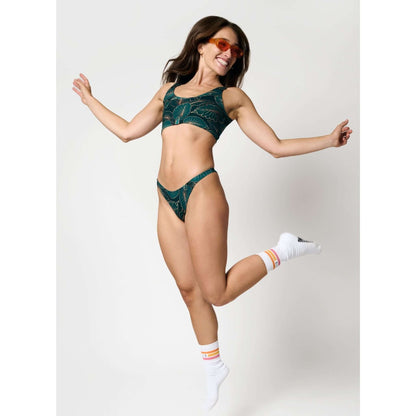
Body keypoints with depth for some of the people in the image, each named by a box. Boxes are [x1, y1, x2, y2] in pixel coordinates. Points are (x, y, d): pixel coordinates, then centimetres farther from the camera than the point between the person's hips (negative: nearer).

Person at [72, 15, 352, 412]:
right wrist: (89, 98, 32)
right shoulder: (169, 89, 19)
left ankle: (284, 249, 17)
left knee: (216, 292, -3)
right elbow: (127, 131, 23)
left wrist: (329, 139, 2)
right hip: (168, 200, 4)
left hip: (201, 191, -4)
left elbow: (277, 146, 8)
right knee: (190, 290, 13)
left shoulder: (232, 96, 9)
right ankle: (214, 366, 33)